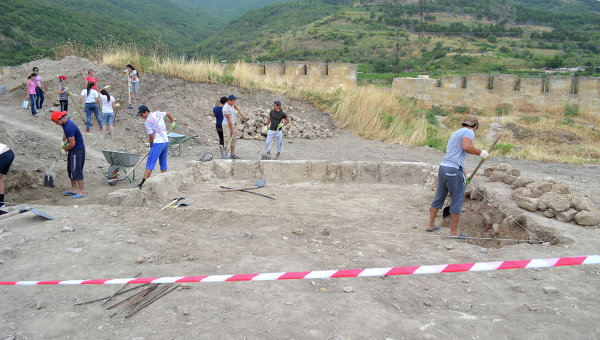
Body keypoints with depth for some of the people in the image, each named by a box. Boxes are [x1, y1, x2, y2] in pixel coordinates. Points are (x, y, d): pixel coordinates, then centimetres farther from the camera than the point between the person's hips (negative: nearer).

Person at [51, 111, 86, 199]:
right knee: (70, 169, 15)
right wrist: (63, 142, 14)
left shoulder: (69, 127, -26)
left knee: (76, 170, -8)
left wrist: (66, 149, -6)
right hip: (73, 150, 10)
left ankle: (82, 191, -1)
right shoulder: (64, 123, 5)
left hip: (78, 150, -10)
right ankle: (73, 189, 24)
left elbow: (72, 144, -23)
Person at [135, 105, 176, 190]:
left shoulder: (147, 122, -11)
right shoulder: (157, 113, 9)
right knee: (163, 163, 13)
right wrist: (173, 122, 43)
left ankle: (142, 183, -14)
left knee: (150, 164, -9)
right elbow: (168, 114, 26)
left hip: (158, 143, -8)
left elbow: (151, 136, -10)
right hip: (166, 142, 8)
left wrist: (151, 145, 7)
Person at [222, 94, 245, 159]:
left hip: (232, 124, 9)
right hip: (226, 125, -9)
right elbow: (229, 119, -19)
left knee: (234, 140, 8)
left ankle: (233, 155, 13)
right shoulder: (226, 108, -21)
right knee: (227, 141, -12)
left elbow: (234, 106, 32)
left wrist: (240, 111, 22)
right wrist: (232, 129, -16)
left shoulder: (231, 104, 3)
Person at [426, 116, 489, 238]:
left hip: (443, 168, 9)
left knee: (439, 198, 18)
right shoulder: (469, 132, -3)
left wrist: (463, 172, 37)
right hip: (454, 171, -9)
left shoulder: (456, 133, 24)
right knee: (457, 202, 3)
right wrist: (480, 152, -8)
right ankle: (454, 232, 11)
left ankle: (431, 225, 28)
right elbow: (467, 147, -25)